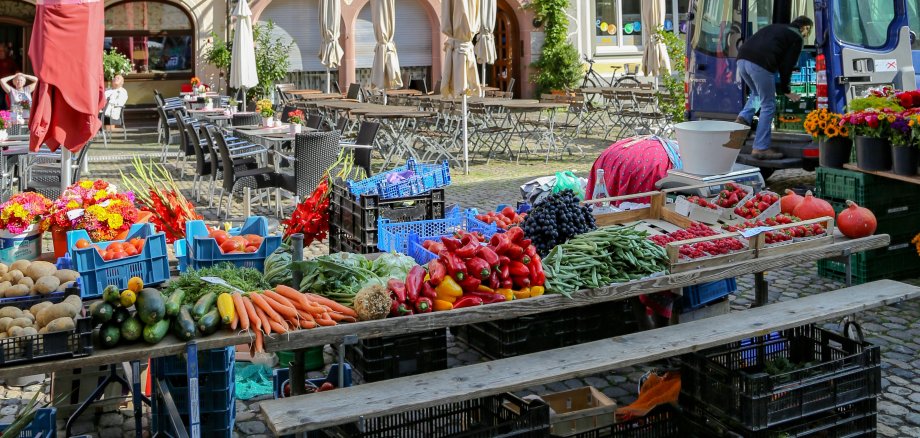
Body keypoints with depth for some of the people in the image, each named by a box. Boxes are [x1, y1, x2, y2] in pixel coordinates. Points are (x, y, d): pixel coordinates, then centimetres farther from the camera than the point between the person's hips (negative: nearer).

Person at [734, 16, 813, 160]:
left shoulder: (776, 27, 34)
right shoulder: (797, 38, 13)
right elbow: (787, 65, 7)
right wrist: (785, 90, 19)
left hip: (742, 59, 7)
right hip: (760, 64, -7)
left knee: (757, 93, 33)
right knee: (768, 106, 5)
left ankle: (744, 118, 8)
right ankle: (761, 148, 5)